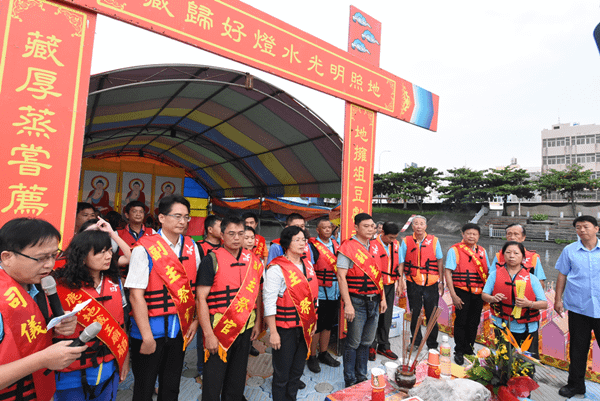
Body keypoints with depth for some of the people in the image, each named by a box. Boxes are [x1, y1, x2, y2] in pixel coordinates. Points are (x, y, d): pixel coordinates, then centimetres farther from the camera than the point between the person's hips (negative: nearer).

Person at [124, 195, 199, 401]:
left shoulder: (191, 247, 1)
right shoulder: (144, 249, -13)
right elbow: (136, 295, -16)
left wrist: (195, 319, 1)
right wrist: (147, 337, -16)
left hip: (180, 330, 4)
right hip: (151, 330, -4)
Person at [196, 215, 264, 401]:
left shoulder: (253, 260, 3)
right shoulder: (211, 260, -11)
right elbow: (201, 299, -13)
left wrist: (258, 322, 7)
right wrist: (208, 334, -16)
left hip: (246, 328, 4)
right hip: (219, 329, -4)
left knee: (237, 379, 18)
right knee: (213, 381, 8)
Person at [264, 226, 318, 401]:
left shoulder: (308, 264, 6)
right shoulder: (276, 268, -15)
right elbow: (269, 302, -16)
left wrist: (314, 321, 14)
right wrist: (273, 332, -15)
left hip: (305, 327, 6)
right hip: (285, 329, -6)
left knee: (297, 370, 19)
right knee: (282, 374, 9)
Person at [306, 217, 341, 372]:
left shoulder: (336, 244, 11)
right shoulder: (311, 246, -9)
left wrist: (341, 289, 12)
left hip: (334, 293, 6)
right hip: (319, 293, -6)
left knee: (328, 324, 17)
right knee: (316, 326, 4)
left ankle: (323, 353, 33)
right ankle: (312, 357, 20)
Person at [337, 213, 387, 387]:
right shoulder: (348, 247, -13)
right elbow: (341, 277, -16)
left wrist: (383, 298, 12)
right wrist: (348, 304, -19)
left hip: (374, 301, 7)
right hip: (357, 302, -6)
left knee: (367, 342, 17)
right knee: (354, 343, 5)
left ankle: (361, 377, 33)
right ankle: (350, 381, 23)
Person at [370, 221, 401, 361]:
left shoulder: (395, 244, 4)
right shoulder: (374, 246, -17)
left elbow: (397, 264, 14)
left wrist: (396, 281, 11)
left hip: (390, 286, 6)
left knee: (387, 318, 12)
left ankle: (383, 346, 26)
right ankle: (371, 347, 19)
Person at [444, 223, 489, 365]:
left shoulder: (482, 251, 10)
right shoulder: (454, 250, -6)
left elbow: (487, 272, 15)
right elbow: (447, 272, -9)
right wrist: (453, 295, -14)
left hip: (478, 293, 5)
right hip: (462, 292, -4)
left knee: (474, 322, 13)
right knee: (461, 322, 3)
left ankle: (469, 348, 31)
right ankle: (459, 352, 19)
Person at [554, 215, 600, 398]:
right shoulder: (569, 250, 3)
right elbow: (562, 275, 6)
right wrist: (558, 299, 3)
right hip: (578, 306, 1)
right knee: (578, 347, 11)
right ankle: (575, 383, 25)